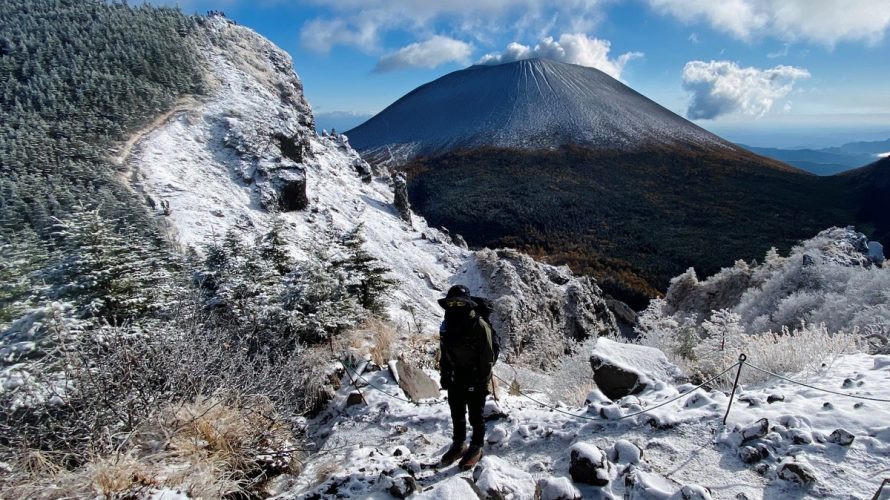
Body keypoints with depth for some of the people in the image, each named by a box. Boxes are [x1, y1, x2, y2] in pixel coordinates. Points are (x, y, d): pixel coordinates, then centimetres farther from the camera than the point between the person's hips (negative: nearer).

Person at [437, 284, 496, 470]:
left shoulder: (479, 325, -17)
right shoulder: (447, 326, 3)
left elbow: (487, 357, -16)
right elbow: (444, 354, 13)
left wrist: (483, 382, -16)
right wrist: (445, 376, 10)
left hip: (474, 381, -6)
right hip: (455, 380, 6)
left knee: (475, 416, 8)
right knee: (457, 415, 19)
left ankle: (476, 448, 26)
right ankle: (458, 445, 36)